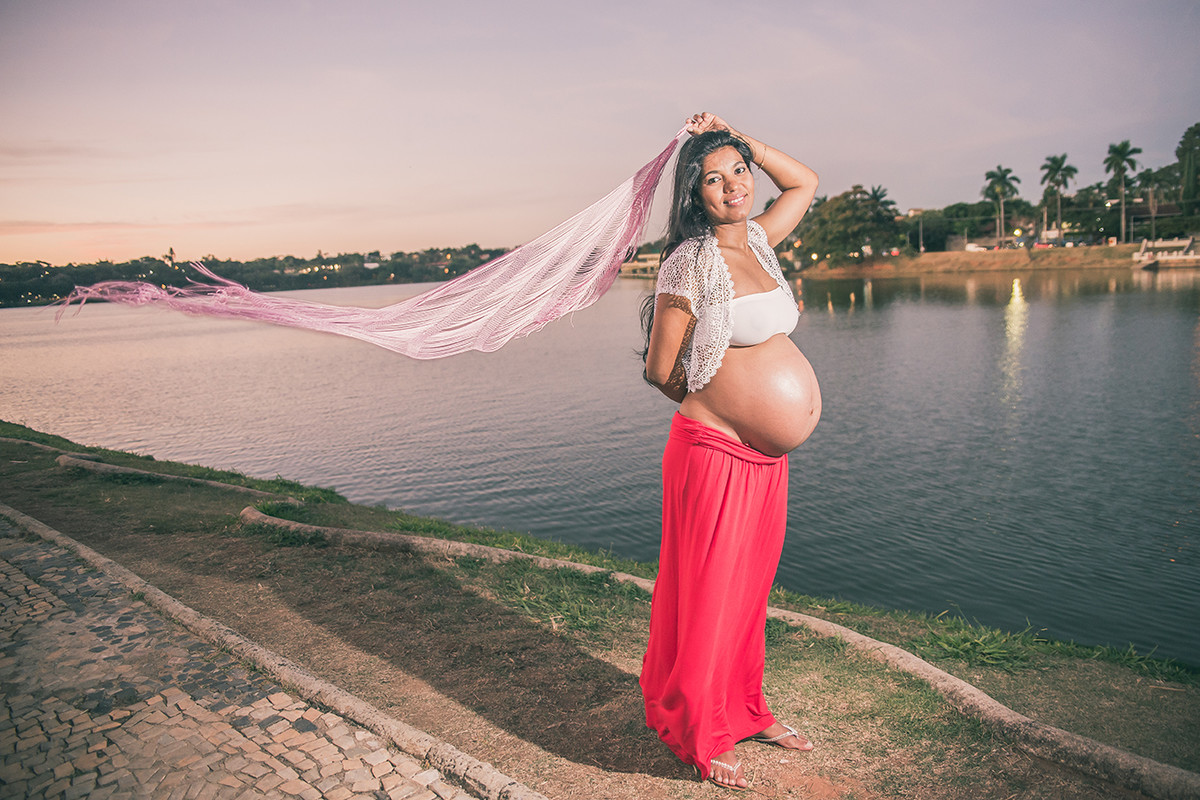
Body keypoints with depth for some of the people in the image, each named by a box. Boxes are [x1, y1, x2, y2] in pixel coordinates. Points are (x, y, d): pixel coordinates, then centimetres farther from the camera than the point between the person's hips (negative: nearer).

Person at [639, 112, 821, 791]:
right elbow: (661, 371, -10)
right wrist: (715, 400, 7)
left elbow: (806, 182, 25)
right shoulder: (691, 263, -13)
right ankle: (701, 735, 25)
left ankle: (746, 711, 38)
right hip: (714, 454, -7)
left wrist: (738, 138, 14)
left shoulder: (758, 240, 8)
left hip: (768, 457, 7)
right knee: (707, 595, 5)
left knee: (752, 587, 19)